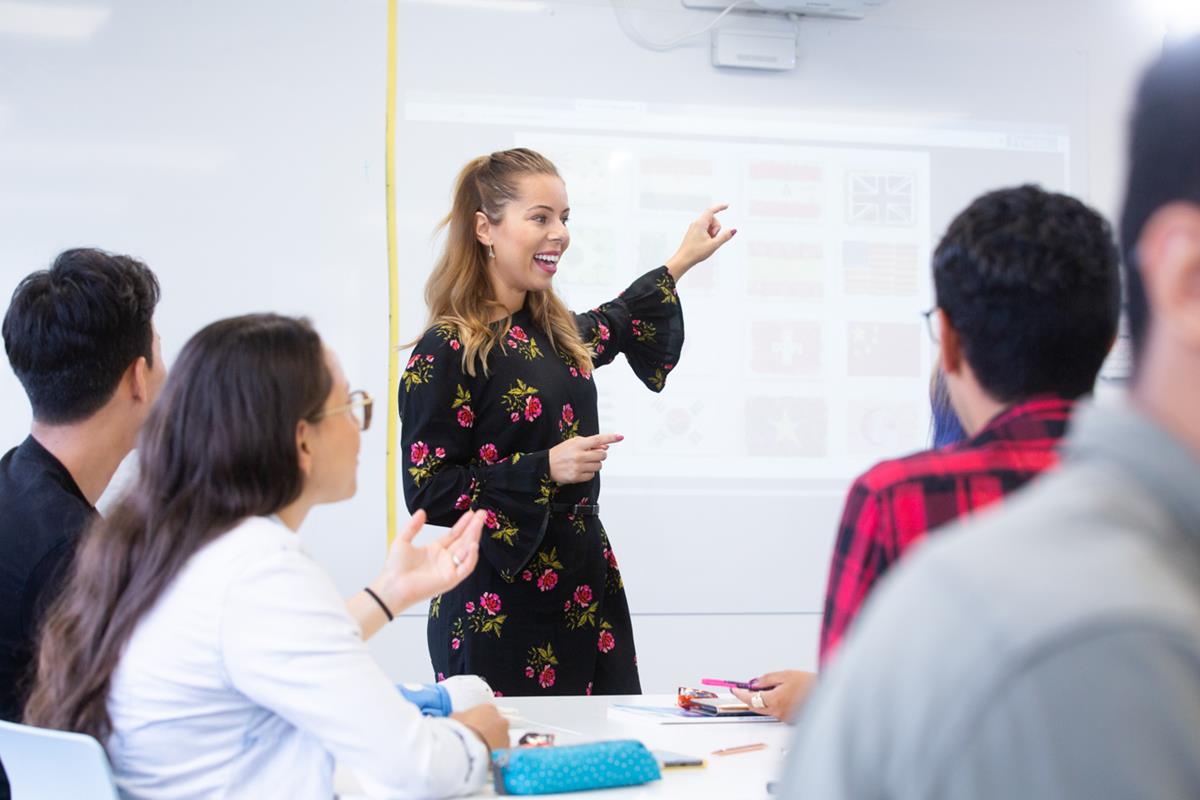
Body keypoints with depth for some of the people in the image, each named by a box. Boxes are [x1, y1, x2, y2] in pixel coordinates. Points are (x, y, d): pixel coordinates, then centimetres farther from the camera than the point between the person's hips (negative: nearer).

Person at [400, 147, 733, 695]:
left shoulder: (557, 332, 11)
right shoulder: (447, 350, -11)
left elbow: (614, 323, 36)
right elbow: (426, 490, -14)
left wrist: (681, 262, 41)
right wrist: (545, 469, -19)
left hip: (587, 586, 7)